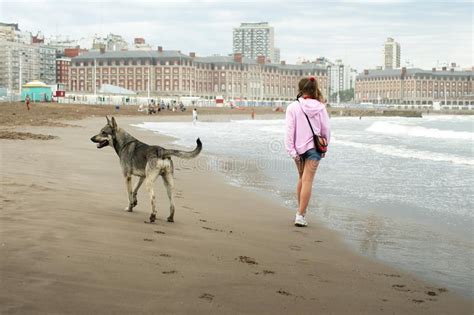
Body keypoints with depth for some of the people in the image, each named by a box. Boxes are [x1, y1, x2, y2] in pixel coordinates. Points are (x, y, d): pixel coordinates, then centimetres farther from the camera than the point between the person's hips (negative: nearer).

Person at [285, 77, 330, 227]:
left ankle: (300, 211, 29)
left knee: (302, 178, 20)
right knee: (307, 180, -4)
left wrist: (291, 150, -7)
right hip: (314, 147, -1)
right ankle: (301, 215, -10)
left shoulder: (293, 107, -7)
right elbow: (326, 129, 1)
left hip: (299, 147, 1)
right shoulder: (320, 107, -3)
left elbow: (290, 130, -10)